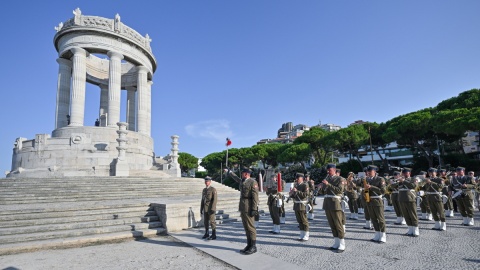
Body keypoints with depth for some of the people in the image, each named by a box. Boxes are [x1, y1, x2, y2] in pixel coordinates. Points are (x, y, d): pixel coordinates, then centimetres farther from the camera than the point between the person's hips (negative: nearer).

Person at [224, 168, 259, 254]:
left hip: (249, 208, -8)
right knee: (246, 227, 10)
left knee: (250, 227, -3)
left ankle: (253, 247, 6)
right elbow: (236, 178, 34)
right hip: (242, 207, 8)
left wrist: (254, 209, -19)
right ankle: (249, 245, 18)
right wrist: (229, 172, 46)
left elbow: (255, 196, -16)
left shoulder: (253, 182, -11)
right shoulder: (242, 181, 13)